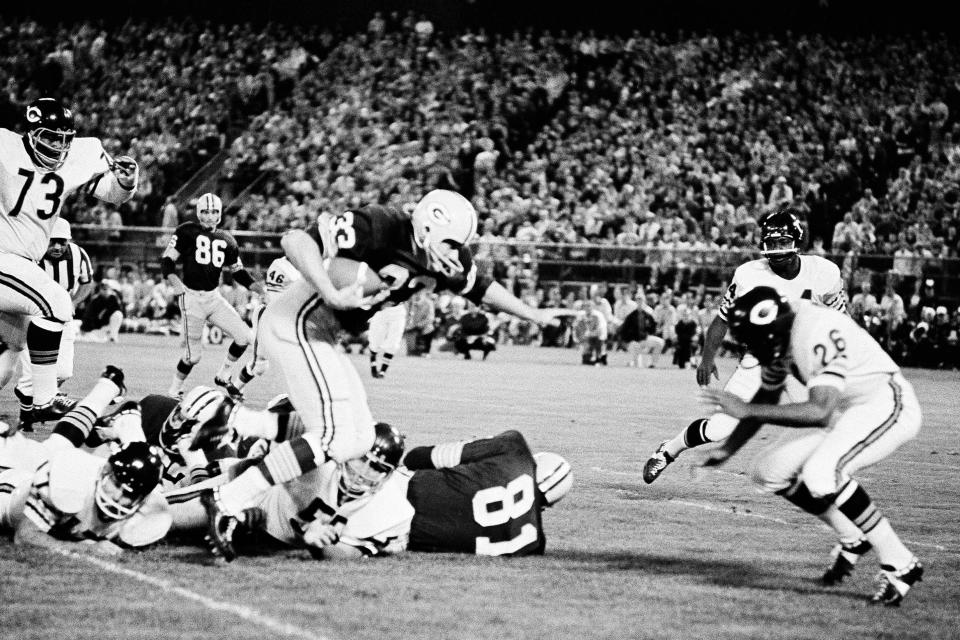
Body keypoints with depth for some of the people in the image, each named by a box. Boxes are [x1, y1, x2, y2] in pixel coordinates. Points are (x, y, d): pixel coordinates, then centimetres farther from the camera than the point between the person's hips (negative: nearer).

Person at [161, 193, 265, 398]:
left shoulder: (226, 241, 10)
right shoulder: (187, 232, -6)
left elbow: (238, 272, 18)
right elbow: (167, 260, -8)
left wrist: (258, 288, 4)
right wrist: (175, 282, -26)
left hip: (214, 297, 5)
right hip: (192, 298, -5)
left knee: (245, 338, -2)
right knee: (193, 356, -4)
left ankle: (223, 376, 18)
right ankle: (173, 391, 17)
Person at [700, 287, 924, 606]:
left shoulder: (819, 331, -28)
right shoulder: (780, 337, 1)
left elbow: (820, 411, -37)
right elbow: (764, 402, 16)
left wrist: (748, 410, -35)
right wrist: (725, 452, 9)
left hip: (886, 405, -10)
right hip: (846, 417, 10)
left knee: (820, 472, -31)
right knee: (771, 471, 4)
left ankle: (900, 565, -21)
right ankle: (854, 540, 17)